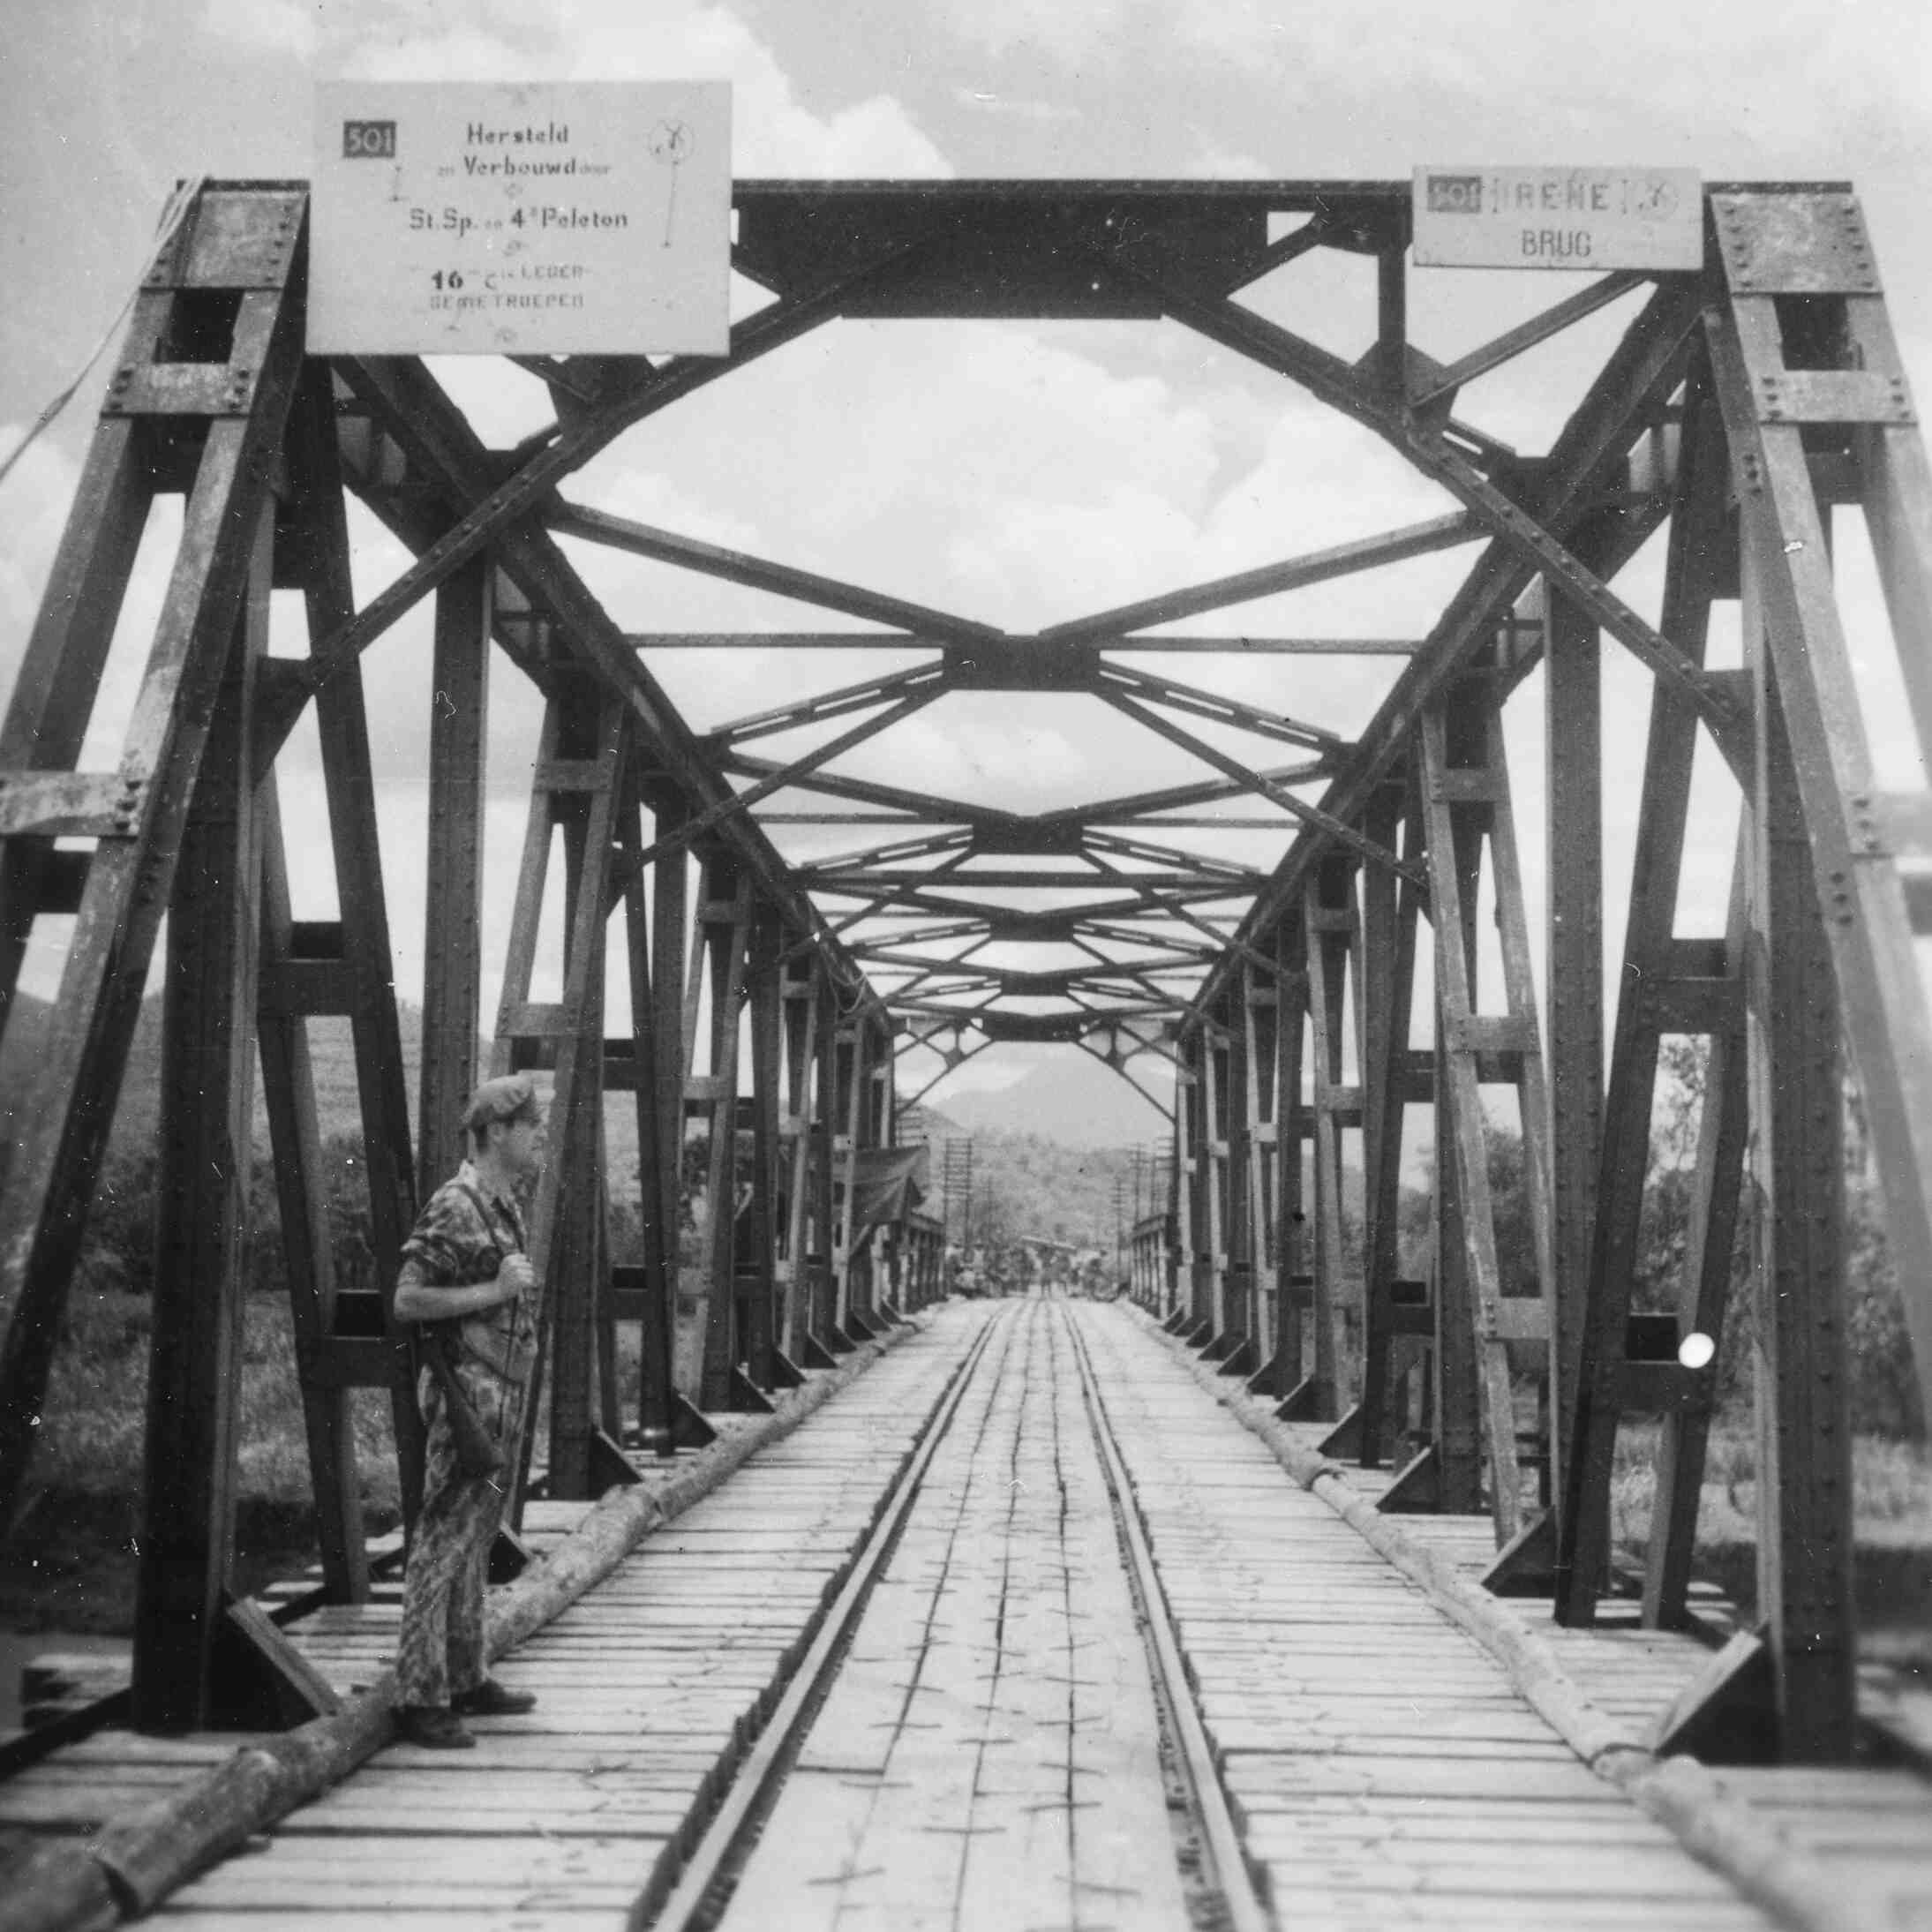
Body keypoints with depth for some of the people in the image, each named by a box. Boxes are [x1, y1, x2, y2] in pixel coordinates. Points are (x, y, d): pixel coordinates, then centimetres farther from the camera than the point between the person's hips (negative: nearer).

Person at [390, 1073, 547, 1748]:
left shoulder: (504, 1205, 14)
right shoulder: (455, 1207, -15)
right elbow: (407, 1299, -20)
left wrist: (517, 1301, 11)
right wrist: (497, 1291, -20)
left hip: (500, 1393, 10)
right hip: (466, 1389, -10)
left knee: (476, 1541, 16)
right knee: (444, 1540, -6)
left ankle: (465, 1679, 26)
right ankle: (420, 1698, -2)